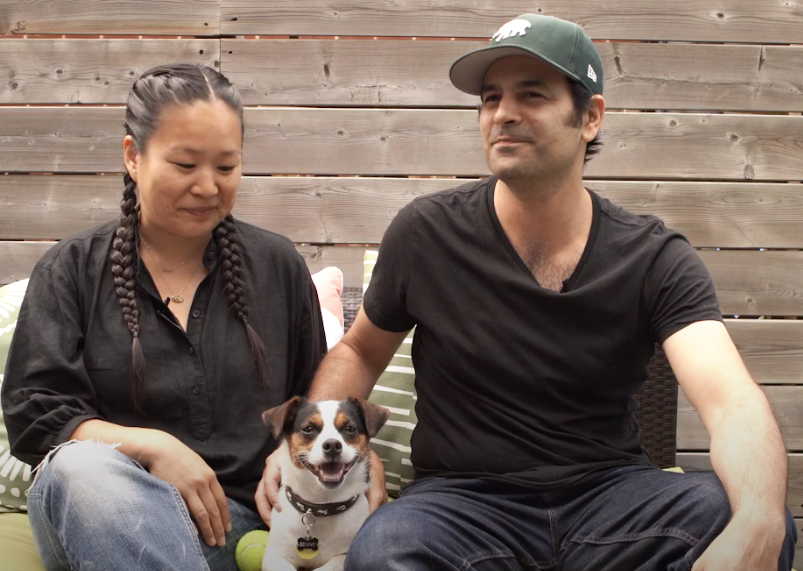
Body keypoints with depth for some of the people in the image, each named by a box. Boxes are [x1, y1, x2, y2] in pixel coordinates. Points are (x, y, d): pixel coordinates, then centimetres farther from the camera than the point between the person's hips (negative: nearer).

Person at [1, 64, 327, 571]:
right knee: (80, 466, -37)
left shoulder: (277, 265, 15)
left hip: (237, 516, -1)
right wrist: (150, 447, -14)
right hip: (96, 506, 2)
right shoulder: (72, 271, 9)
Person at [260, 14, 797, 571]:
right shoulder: (426, 232, -4)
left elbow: (731, 399, -19)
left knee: (751, 520, -27)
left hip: (611, 492, 1)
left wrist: (755, 525, -40)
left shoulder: (656, 258, -4)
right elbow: (359, 352, 13)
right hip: (463, 497, -1)